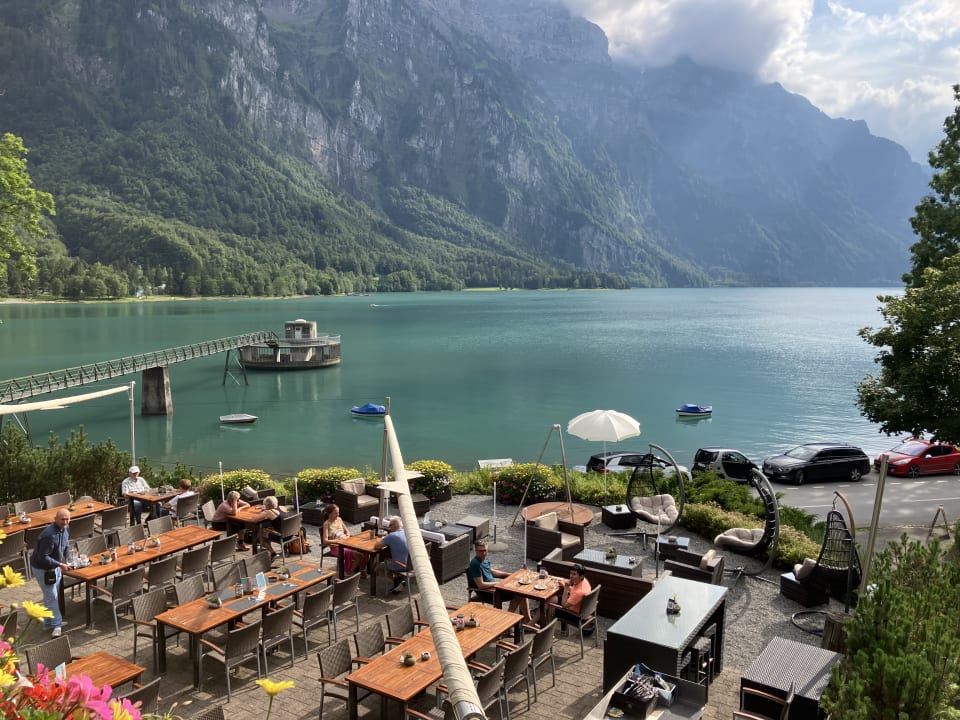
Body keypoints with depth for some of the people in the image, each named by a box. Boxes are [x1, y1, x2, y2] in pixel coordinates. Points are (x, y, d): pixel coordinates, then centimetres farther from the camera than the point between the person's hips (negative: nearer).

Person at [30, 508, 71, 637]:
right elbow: (43, 558, -30)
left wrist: (67, 559, 4)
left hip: (55, 566, 9)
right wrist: (60, 565, -32)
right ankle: (56, 625, 2)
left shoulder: (65, 529, -5)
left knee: (52, 596, 18)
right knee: (51, 597, -5)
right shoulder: (49, 535, -33)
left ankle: (49, 623, 31)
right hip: (42, 568, -9)